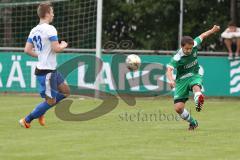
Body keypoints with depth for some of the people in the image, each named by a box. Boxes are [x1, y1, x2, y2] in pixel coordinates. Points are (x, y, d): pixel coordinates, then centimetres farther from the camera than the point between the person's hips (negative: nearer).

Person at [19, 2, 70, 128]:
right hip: (47, 71, -9)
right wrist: (63, 45, 1)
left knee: (65, 91, 16)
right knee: (51, 101, -1)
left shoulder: (34, 31, 7)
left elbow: (27, 50, 6)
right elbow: (56, 48, -20)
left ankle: (40, 111, 17)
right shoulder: (50, 29, -17)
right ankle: (26, 120, 5)